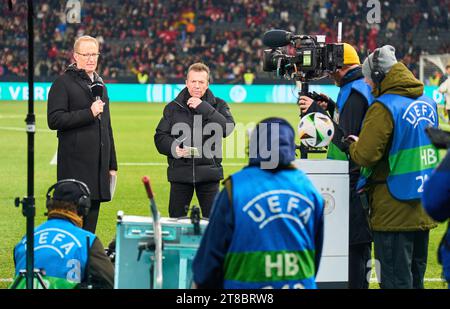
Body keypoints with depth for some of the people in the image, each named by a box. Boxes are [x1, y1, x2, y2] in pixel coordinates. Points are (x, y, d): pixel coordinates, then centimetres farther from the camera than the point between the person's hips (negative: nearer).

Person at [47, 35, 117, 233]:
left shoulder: (99, 84, 21)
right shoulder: (63, 83, -2)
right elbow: (54, 120, -12)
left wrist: (112, 164, 20)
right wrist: (89, 113, -15)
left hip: (98, 164, 7)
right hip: (75, 164, -7)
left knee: (90, 222, 7)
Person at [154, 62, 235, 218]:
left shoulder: (218, 105, 5)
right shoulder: (173, 107, 9)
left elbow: (227, 129, -13)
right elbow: (160, 136, 8)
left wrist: (203, 108, -16)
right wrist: (173, 148, -13)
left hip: (208, 172, -1)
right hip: (180, 172, 1)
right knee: (176, 218, 7)